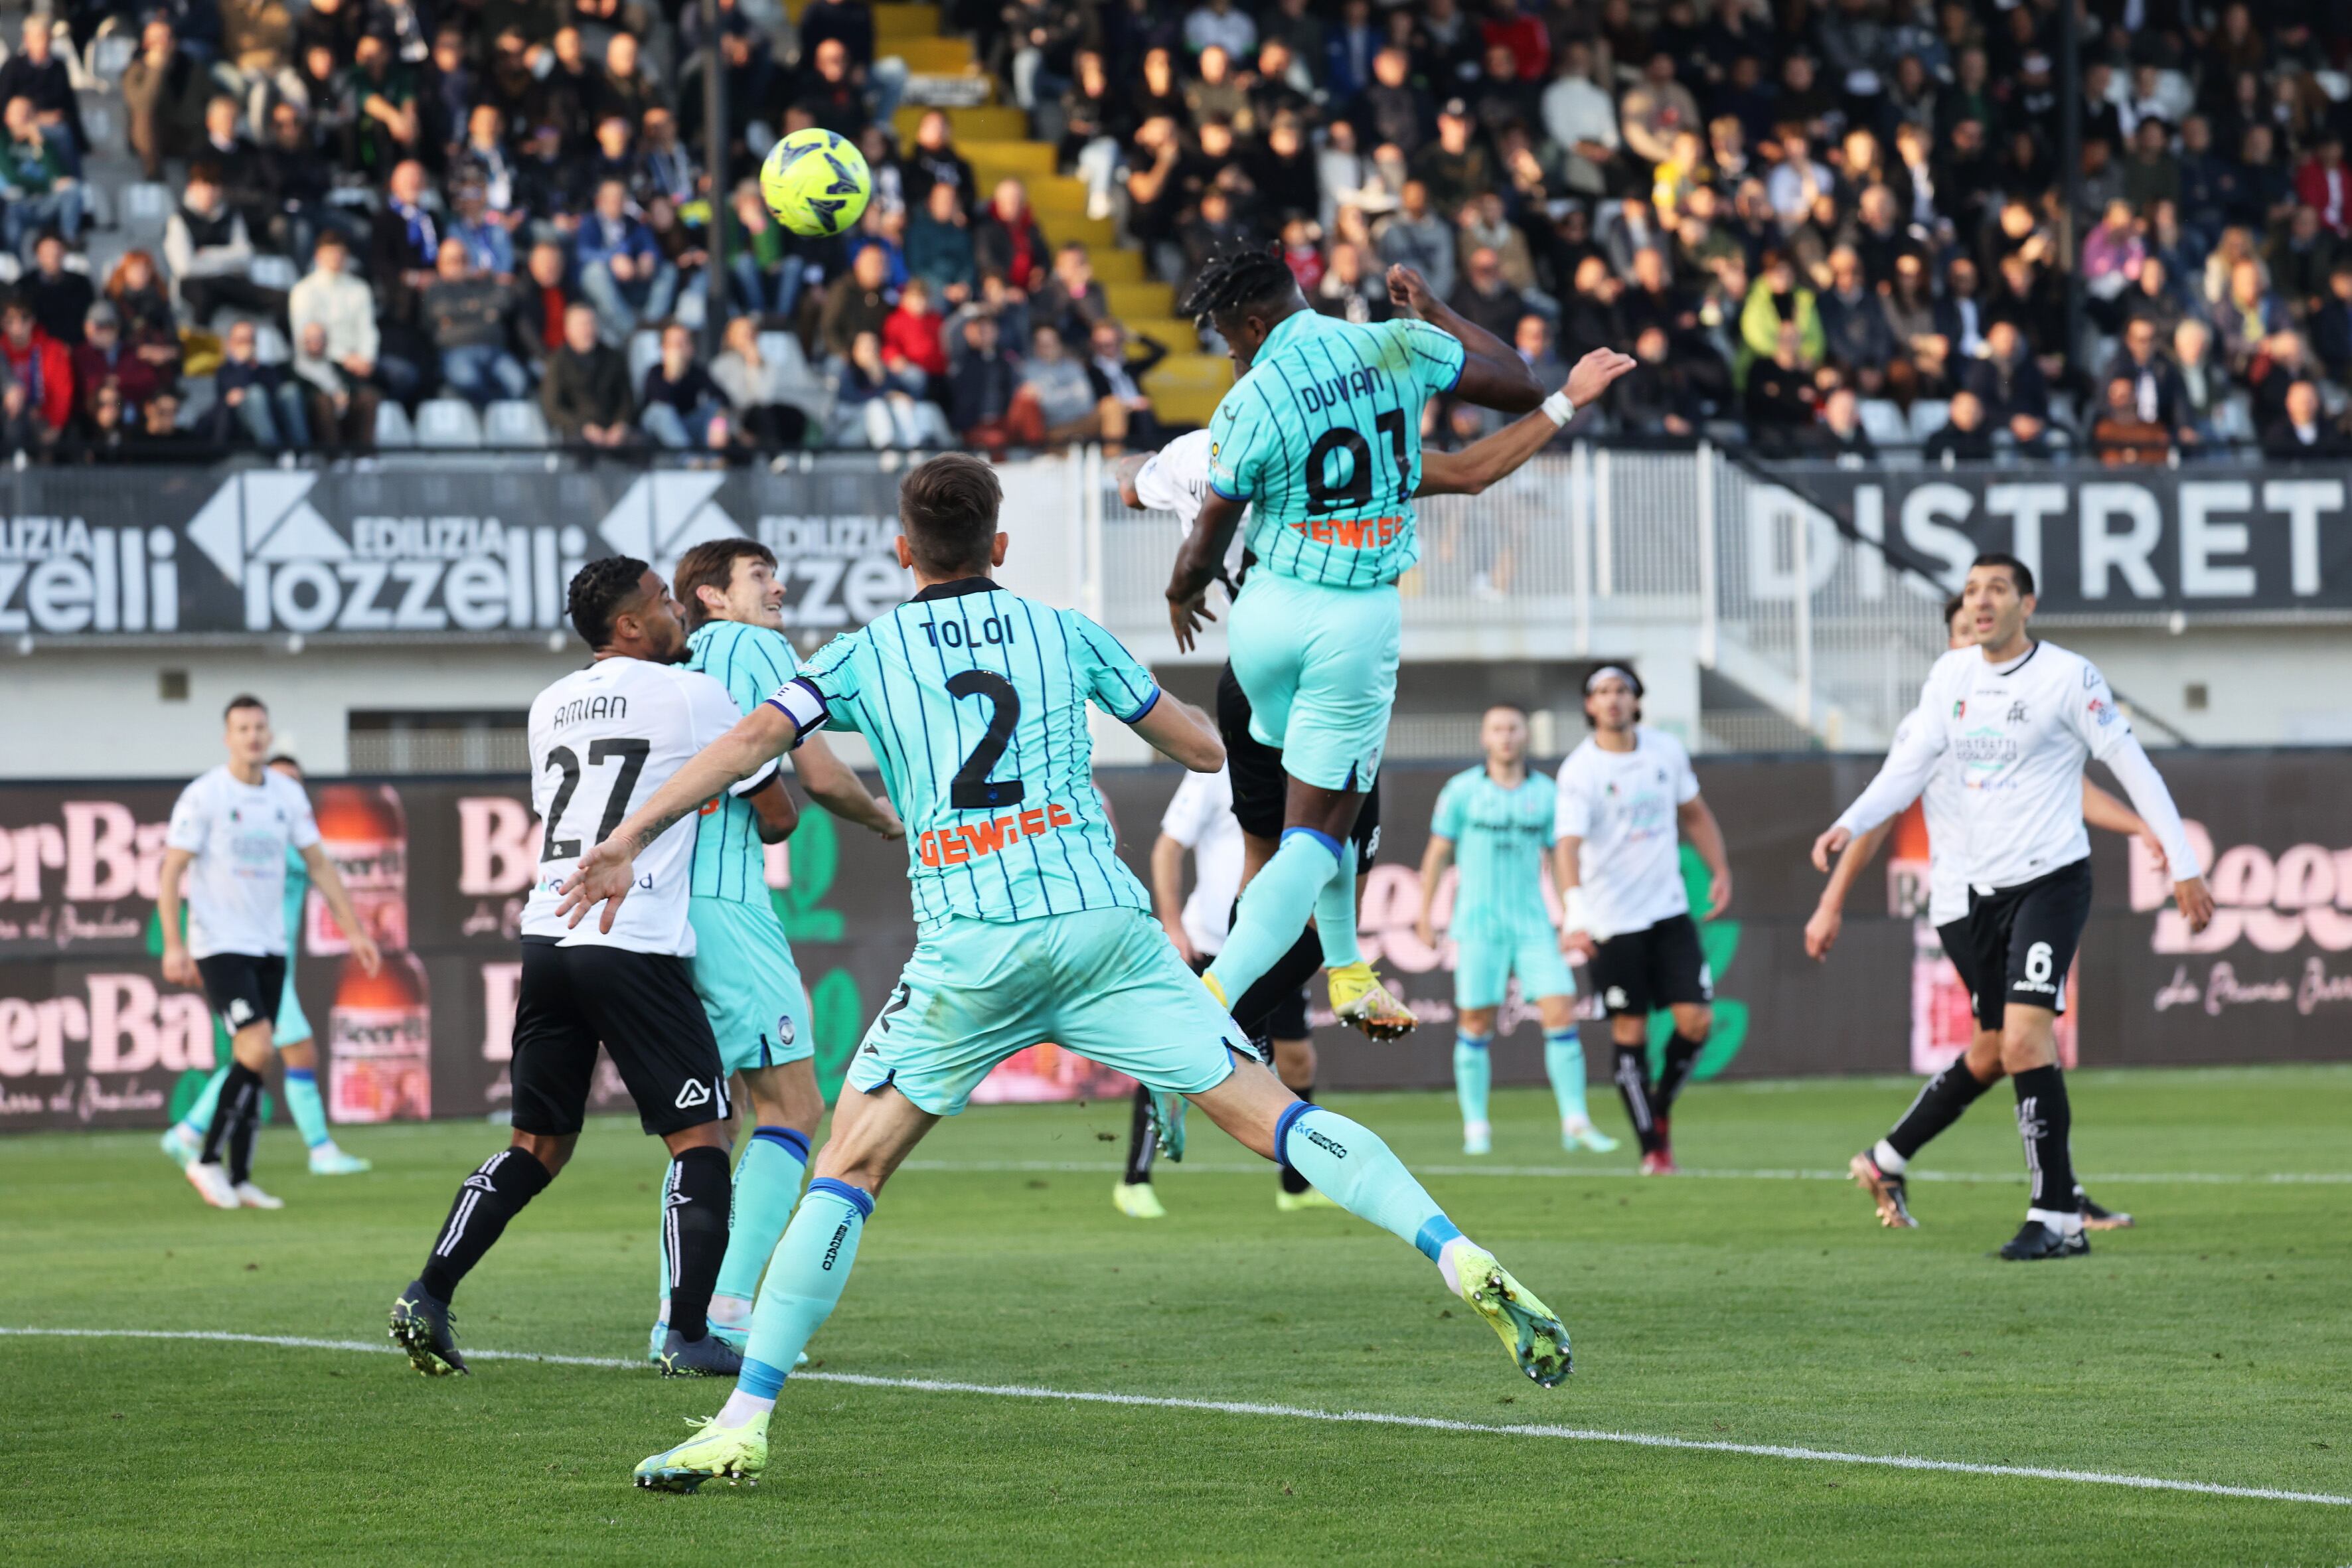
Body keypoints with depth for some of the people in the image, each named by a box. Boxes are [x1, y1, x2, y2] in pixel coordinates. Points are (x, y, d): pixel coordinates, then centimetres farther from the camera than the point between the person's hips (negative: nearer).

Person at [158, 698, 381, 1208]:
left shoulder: (287, 794, 7)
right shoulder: (203, 796, -9)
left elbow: (318, 864, 13)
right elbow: (171, 873, -10)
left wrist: (354, 930, 7)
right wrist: (174, 945, -19)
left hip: (269, 947, 6)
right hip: (220, 945, -6)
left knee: (253, 1062, 5)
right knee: (257, 1048, -18)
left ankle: (239, 1180, 10)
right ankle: (209, 1160, -7)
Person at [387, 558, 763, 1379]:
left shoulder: (550, 705, 16)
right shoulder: (694, 696, -1)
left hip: (548, 934, 6)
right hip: (635, 943, -6)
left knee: (539, 1145, 15)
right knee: (701, 1135, 2)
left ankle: (428, 1295, 3)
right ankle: (689, 1336, -4)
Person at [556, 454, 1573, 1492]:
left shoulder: (864, 655, 12)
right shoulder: (1066, 634, 16)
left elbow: (750, 743, -2)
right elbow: (1204, 748, 21)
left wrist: (625, 843, -1)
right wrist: (1151, 700, 43)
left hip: (969, 947, -1)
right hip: (1101, 921, 1)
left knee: (847, 1170, 6)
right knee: (1270, 1115, 0)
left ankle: (745, 1422, -1)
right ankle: (1468, 1267, -14)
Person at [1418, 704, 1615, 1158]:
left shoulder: (1545, 796, 6)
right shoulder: (1462, 791, 1)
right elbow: (1437, 853, 6)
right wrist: (1425, 914, 3)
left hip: (1533, 927, 2)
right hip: (1477, 927, -2)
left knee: (1561, 1014, -9)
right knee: (1475, 1025, 0)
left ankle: (1575, 1123, -5)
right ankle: (1476, 1128, 11)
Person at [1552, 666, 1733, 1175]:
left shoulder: (1666, 751, 3)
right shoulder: (1580, 771, -13)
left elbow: (1695, 814, 19)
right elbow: (1568, 845, -25)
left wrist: (1720, 871, 9)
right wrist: (1574, 913, -39)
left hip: (1669, 909, 4)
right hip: (1612, 922, -4)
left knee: (1697, 1020, -5)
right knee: (1630, 1034, -1)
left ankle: (1660, 1108, 21)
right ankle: (1653, 1150, 8)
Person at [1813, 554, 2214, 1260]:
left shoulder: (2068, 677, -9)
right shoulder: (1951, 676, 8)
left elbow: (2133, 766, -5)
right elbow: (1909, 764, 8)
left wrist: (2183, 864, -7)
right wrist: (1849, 825, -9)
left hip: (2052, 878, -7)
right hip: (1984, 885, 7)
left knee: (2025, 1040, -20)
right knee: (2010, 1052, 8)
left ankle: (2054, 1215, -18)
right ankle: (2063, 1216, 15)